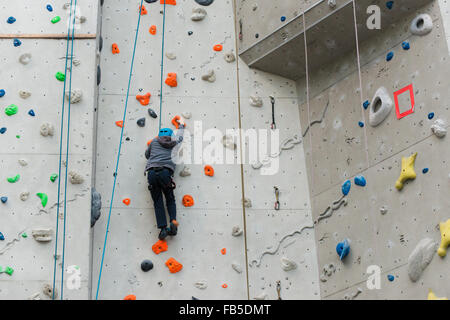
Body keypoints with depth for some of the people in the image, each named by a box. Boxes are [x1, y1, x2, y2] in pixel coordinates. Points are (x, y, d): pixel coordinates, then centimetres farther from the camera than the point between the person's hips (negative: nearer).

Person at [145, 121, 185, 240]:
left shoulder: (154, 141, 17)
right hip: (165, 172, 0)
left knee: (158, 202, 2)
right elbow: (180, 137, 40)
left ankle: (163, 228, -11)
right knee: (170, 200, 14)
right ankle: (173, 221, -11)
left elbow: (147, 155, 29)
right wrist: (181, 125, 56)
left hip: (152, 172, 0)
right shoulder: (172, 142, 18)